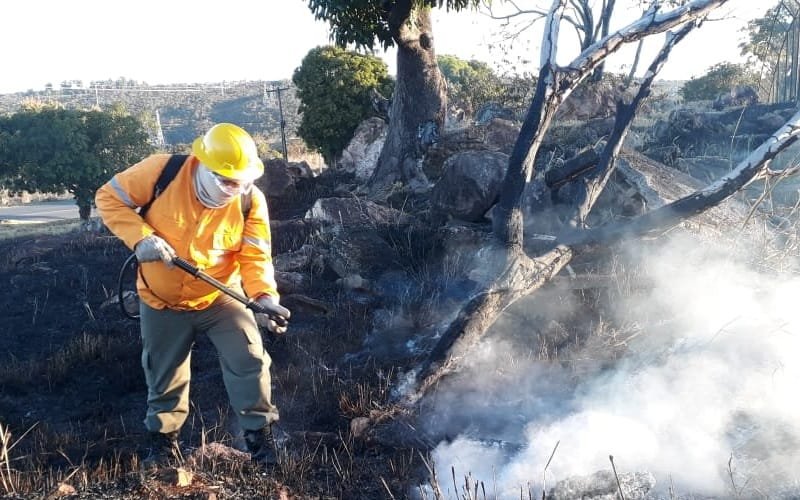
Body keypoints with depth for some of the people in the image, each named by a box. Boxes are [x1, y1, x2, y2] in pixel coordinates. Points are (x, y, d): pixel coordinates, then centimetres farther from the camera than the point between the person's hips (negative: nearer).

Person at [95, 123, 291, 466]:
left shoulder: (251, 201, -19)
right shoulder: (161, 172, -23)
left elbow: (255, 256, -20)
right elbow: (109, 198, -13)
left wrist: (265, 296, -39)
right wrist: (140, 236, -28)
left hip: (220, 297, 0)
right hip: (161, 301, 0)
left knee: (249, 361, -11)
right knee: (164, 375, 15)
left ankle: (259, 435, 9)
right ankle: (163, 440, 38)